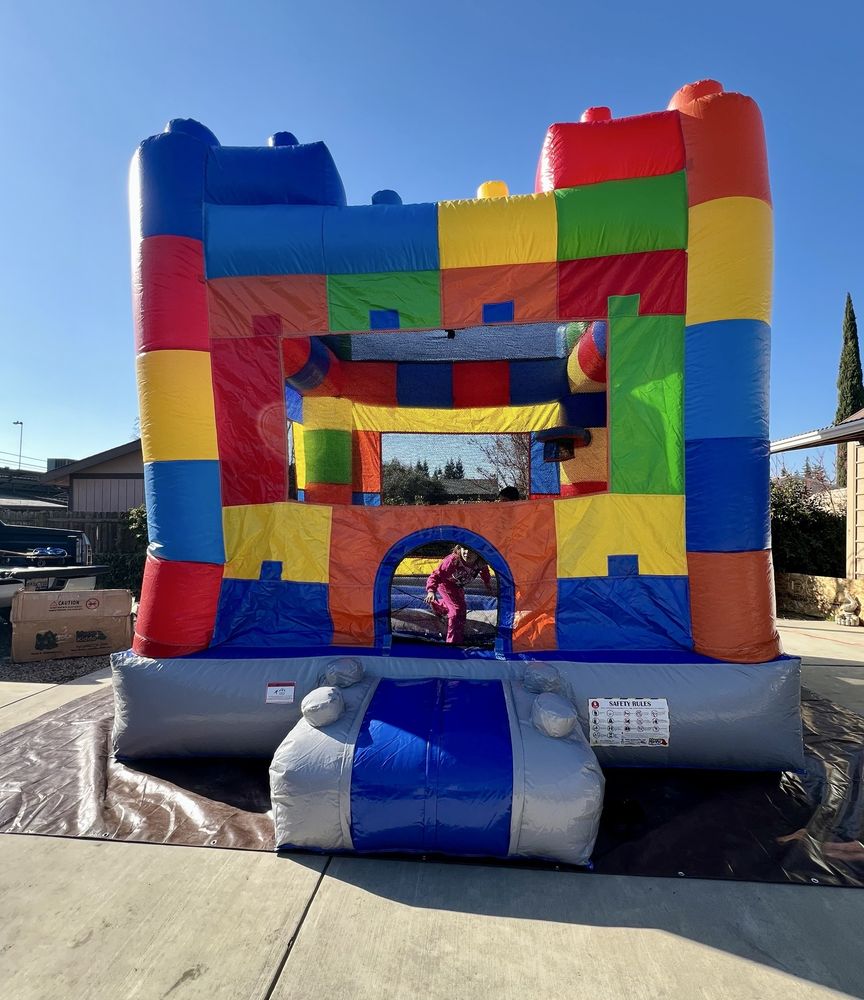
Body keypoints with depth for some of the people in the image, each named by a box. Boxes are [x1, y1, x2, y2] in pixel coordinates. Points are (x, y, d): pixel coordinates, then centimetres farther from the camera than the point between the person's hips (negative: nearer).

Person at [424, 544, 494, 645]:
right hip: (445, 583, -6)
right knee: (458, 608, -18)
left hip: (458, 585, 6)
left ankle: (436, 605, 56)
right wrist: (431, 591, -51)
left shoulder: (481, 564, -28)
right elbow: (436, 575, -37)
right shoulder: (452, 561, -43)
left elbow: (484, 572, -2)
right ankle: (454, 641, -5)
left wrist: (488, 586, 11)